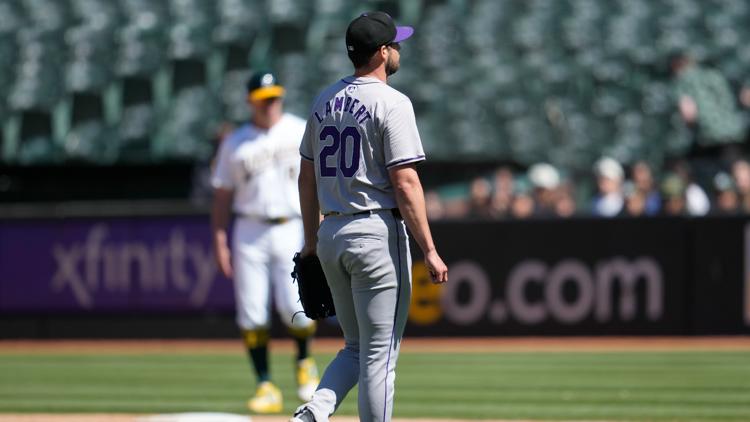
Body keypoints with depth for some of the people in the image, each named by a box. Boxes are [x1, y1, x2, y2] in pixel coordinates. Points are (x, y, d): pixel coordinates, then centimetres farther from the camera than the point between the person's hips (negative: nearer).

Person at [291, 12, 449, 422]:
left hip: (331, 234, 7)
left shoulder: (325, 100, 12)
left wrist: (311, 241, 22)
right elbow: (405, 182, -16)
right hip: (377, 232, -7)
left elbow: (307, 176, 16)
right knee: (380, 352, -2)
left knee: (357, 347, 17)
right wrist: (429, 250, -14)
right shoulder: (391, 103, -11)